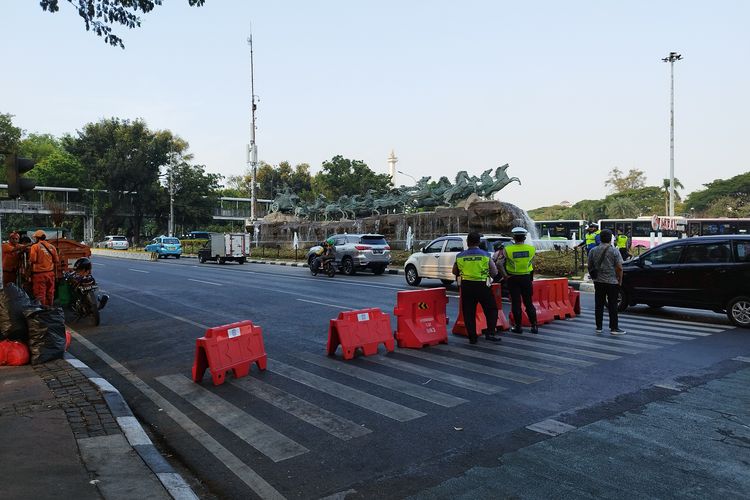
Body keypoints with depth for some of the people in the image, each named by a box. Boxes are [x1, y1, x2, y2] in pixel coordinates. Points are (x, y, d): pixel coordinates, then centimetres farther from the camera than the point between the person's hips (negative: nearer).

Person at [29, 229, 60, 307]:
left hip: (39, 273, -5)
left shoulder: (35, 246, -7)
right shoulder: (52, 247, 8)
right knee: (50, 293, 13)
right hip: (50, 273, 5)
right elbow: (56, 261, 10)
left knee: (40, 294, 0)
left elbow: (32, 260, -14)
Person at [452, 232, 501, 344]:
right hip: (482, 286, -1)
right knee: (491, 310, 13)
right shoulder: (485, 255, -4)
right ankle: (490, 333, 5)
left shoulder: (460, 256, 0)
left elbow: (455, 272, 12)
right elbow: (494, 273, -2)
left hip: (466, 286, 2)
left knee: (468, 313, 9)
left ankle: (472, 337, 10)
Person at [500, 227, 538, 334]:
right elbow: (531, 262, 1)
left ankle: (518, 326, 10)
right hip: (527, 278, 2)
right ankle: (534, 325, 12)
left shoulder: (508, 249, -12)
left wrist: (505, 274, -5)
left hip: (513, 279, -2)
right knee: (528, 302, 11)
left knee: (516, 303, 6)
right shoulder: (531, 249, -6)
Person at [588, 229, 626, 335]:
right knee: (612, 306, 2)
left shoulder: (593, 251, 2)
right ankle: (614, 328, 4)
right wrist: (620, 281, 0)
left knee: (599, 305, 7)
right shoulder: (614, 251, -8)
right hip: (612, 282, -3)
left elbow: (590, 267, 8)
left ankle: (599, 327, 10)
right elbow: (619, 268, -10)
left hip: (598, 282, 3)